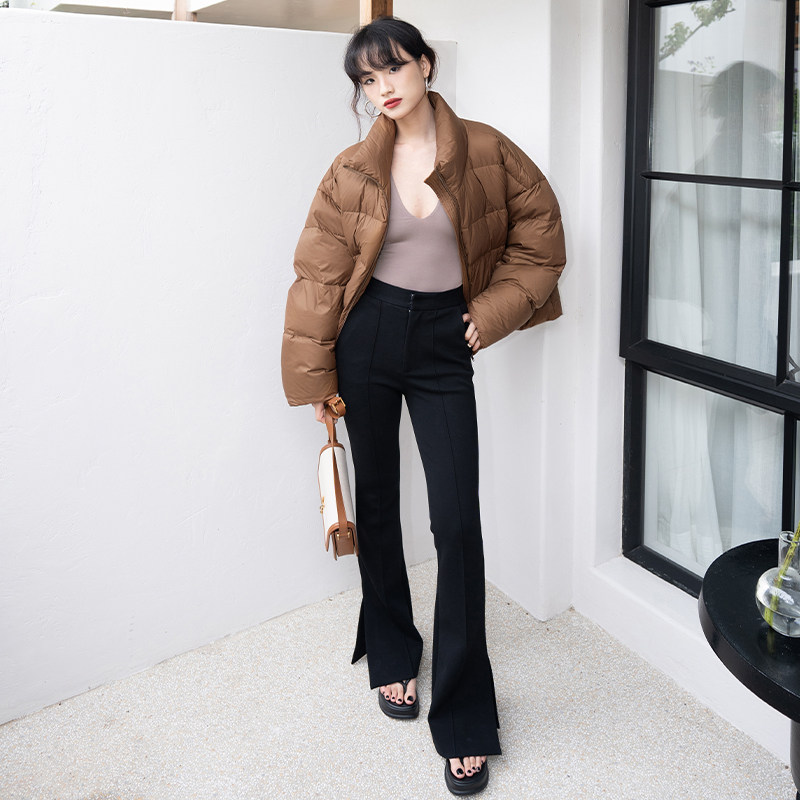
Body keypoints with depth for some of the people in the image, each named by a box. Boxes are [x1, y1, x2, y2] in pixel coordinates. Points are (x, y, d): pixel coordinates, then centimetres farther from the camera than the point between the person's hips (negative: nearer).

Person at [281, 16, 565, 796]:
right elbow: (319, 274, 0)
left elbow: (539, 230, 6)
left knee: (457, 521, -6)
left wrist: (494, 309, -2)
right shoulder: (353, 170, -2)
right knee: (377, 500, 13)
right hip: (368, 338, 2)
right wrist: (315, 375, 0)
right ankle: (391, 653, 35)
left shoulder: (484, 152, -3)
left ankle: (463, 718, 6)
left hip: (443, 345, -1)